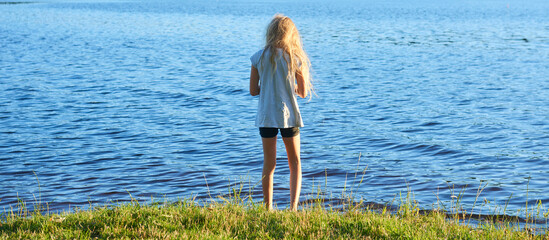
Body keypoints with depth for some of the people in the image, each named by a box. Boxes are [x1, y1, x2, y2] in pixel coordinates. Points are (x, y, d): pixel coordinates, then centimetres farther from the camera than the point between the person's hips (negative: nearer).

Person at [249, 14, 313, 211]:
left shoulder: (259, 57, -3)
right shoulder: (295, 58, -6)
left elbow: (253, 90, 0)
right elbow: (303, 92, -1)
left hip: (266, 116, 1)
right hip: (288, 115, -1)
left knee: (269, 165, 10)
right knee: (295, 162, 12)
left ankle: (268, 209, 11)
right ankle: (293, 206, 0)